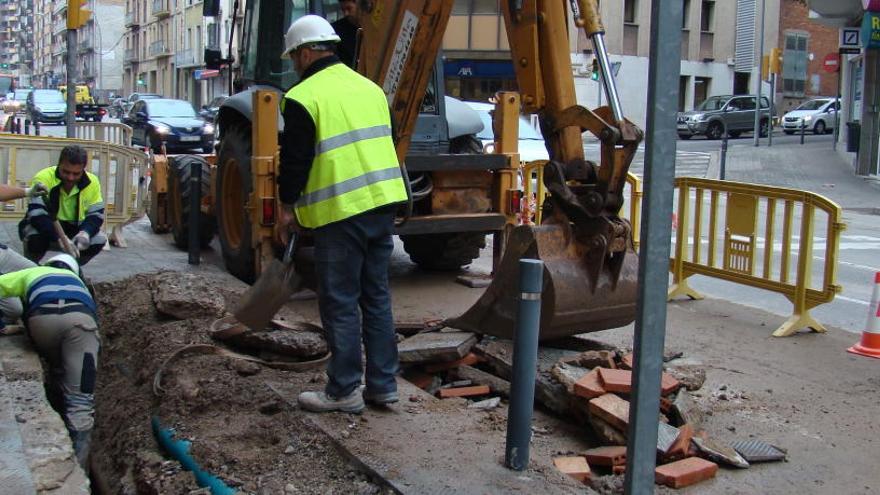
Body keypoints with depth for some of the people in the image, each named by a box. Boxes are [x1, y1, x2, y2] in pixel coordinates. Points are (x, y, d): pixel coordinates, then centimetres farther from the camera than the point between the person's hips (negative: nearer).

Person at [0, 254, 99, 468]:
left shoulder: (33, 272, 40)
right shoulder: (75, 279, 46)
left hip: (42, 317, 0)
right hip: (79, 316, 0)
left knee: (57, 371, 32)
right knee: (80, 397, -3)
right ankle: (77, 464, -14)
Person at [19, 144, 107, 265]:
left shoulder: (92, 182, -13)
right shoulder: (43, 178, -26)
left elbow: (96, 214, -10)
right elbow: (37, 215, -35)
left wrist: (85, 232, -33)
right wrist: (60, 239, -48)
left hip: (72, 230, 3)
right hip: (43, 228, -3)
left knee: (99, 239, -22)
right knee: (35, 235, -36)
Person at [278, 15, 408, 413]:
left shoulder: (303, 97, -9)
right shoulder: (369, 87, 14)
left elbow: (295, 160, -9)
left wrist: (287, 206, 5)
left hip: (340, 213, -7)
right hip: (383, 203, 7)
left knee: (340, 303, 2)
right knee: (377, 297, 14)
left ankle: (344, 391, 10)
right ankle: (383, 384, 20)